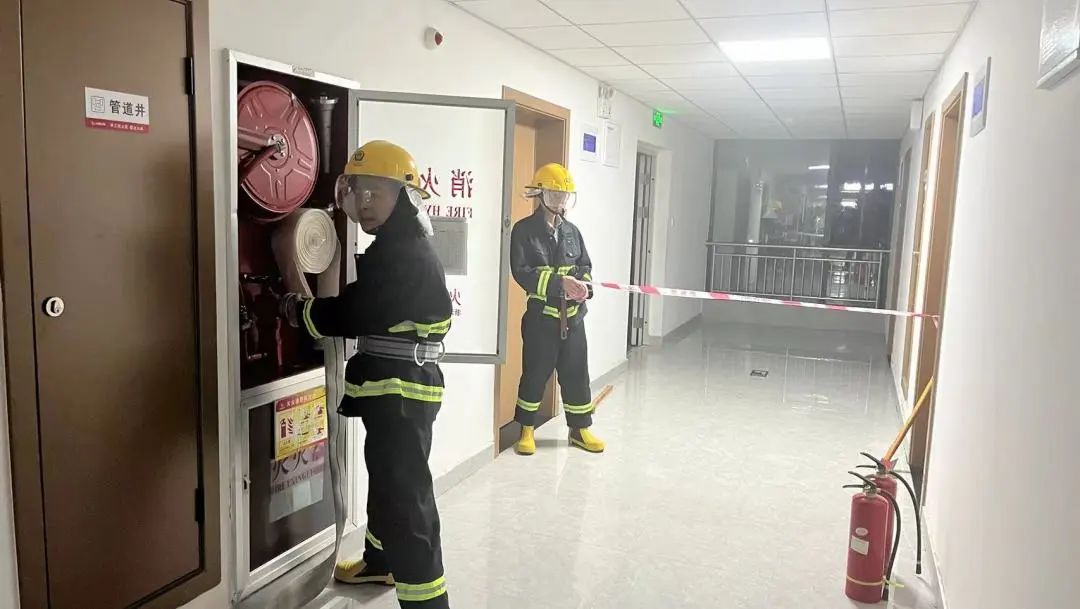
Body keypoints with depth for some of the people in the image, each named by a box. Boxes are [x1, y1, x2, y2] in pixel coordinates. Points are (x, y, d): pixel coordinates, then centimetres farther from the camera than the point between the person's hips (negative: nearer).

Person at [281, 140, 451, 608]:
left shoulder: (406, 257, -20)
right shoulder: (393, 250, 14)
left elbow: (353, 315, -22)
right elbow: (365, 311, 14)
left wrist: (298, 311, -6)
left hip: (403, 392, -11)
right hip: (392, 389, 11)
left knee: (406, 494, -7)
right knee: (387, 480, 25)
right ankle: (381, 561, 46)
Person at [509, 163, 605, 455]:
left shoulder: (572, 231, 10)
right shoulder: (524, 230, -6)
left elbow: (585, 266, 12)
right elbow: (522, 272, -15)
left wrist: (584, 287, -10)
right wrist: (559, 283, -24)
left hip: (573, 316, 5)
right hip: (540, 315, -4)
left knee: (577, 373, 10)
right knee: (535, 374, 4)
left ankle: (580, 429, 25)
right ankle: (526, 430, 20)